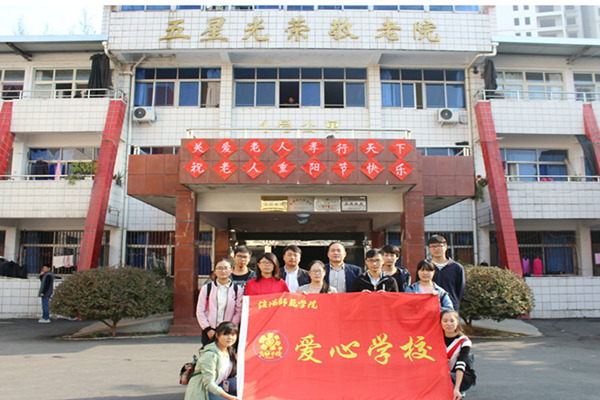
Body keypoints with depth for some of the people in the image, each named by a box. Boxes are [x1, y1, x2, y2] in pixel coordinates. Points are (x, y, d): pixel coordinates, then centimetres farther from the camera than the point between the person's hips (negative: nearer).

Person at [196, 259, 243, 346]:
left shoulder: (237, 290, 3)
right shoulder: (206, 288, 6)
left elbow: (239, 312, 1)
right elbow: (200, 311, 5)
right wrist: (208, 329, -4)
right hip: (209, 332, 1)